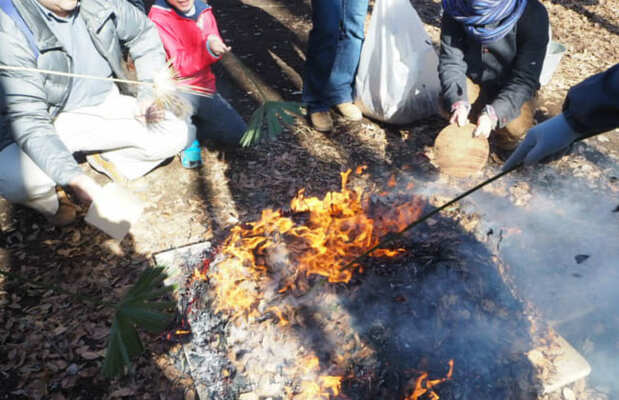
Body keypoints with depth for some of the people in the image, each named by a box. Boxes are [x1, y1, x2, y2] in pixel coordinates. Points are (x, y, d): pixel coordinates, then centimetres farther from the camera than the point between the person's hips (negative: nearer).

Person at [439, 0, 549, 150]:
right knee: (447, 104, -29)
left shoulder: (533, 14, -25)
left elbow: (525, 78, -25)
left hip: (512, 88, -2)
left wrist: (492, 114, -39)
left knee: (514, 126, -29)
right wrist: (457, 103, -36)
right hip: (473, 80, 2)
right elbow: (450, 61, -18)